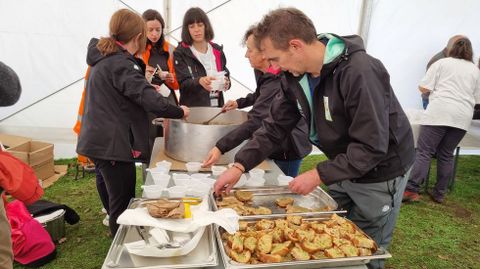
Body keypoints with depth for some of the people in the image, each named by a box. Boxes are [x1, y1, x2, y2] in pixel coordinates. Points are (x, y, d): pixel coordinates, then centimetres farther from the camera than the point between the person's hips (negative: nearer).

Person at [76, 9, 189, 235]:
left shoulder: (105, 58, 13)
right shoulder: (119, 63, -18)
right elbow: (148, 98, -25)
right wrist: (179, 112, -13)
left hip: (103, 141, 10)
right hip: (112, 145, -10)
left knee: (119, 201, 20)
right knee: (122, 205, 0)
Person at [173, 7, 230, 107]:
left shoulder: (217, 50, 9)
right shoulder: (180, 53, -2)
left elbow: (226, 75, 13)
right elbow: (182, 83, -10)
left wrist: (226, 83, -10)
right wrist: (199, 81, -29)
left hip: (217, 106, 3)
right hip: (192, 108, -3)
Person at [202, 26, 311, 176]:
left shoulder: (276, 82, -32)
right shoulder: (264, 72, -2)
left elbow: (255, 121, -38)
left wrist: (221, 147, -41)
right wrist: (240, 102, 3)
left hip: (289, 145, -9)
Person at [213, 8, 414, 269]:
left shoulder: (360, 73, -31)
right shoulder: (298, 75, -7)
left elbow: (372, 147, -30)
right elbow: (275, 125, -5)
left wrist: (319, 176, -27)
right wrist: (239, 165, -13)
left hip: (379, 174, -6)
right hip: (342, 168, 7)